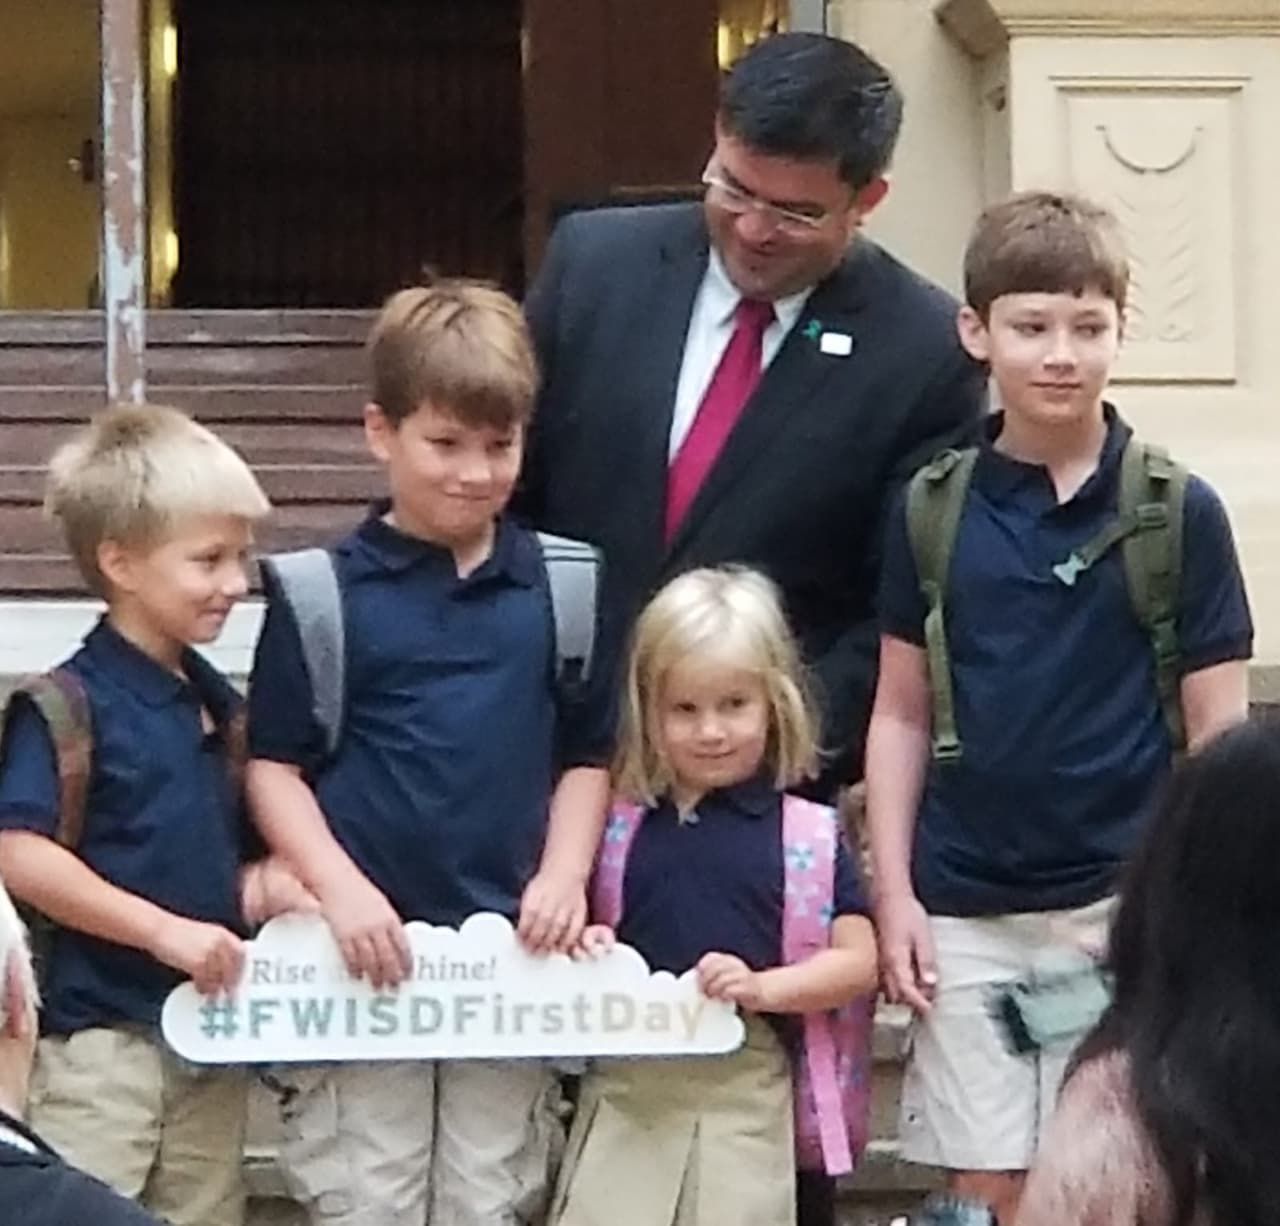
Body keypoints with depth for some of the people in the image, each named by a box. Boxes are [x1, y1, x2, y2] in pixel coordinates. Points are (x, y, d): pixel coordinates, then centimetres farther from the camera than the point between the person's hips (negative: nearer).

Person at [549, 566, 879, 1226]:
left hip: (744, 1091, -1)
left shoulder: (806, 832, 0)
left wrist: (764, 987, -16)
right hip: (627, 1086, 2)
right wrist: (582, 948, -8)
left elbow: (857, 960, -1)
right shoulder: (615, 824, 6)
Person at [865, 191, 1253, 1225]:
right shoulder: (931, 509, 2)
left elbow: (1218, 734, -1)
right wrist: (894, 892, 1)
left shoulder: (1178, 512, -4)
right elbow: (902, 714, 7)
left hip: (1121, 906, -2)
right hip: (964, 912, 2)